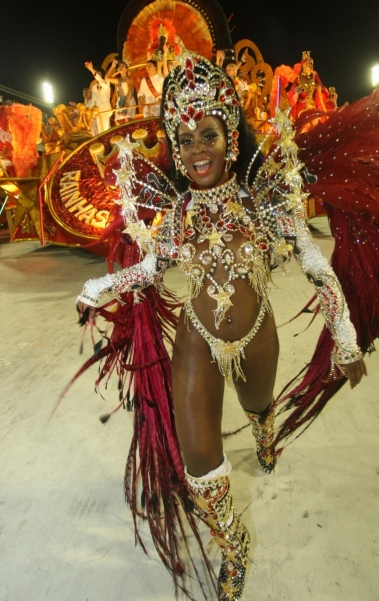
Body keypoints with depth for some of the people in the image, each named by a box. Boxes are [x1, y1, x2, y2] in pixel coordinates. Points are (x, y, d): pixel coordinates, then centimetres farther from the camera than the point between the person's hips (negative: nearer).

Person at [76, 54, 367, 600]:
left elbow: (317, 267, -11)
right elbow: (149, 267, 5)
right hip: (198, 342, 0)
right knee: (197, 455, -2)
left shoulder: (267, 196, -16)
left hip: (256, 338, 0)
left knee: (259, 407, 28)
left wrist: (346, 342, -7)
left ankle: (264, 438, 71)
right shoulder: (178, 209, -10)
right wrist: (96, 291, 8)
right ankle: (233, 546, 29)